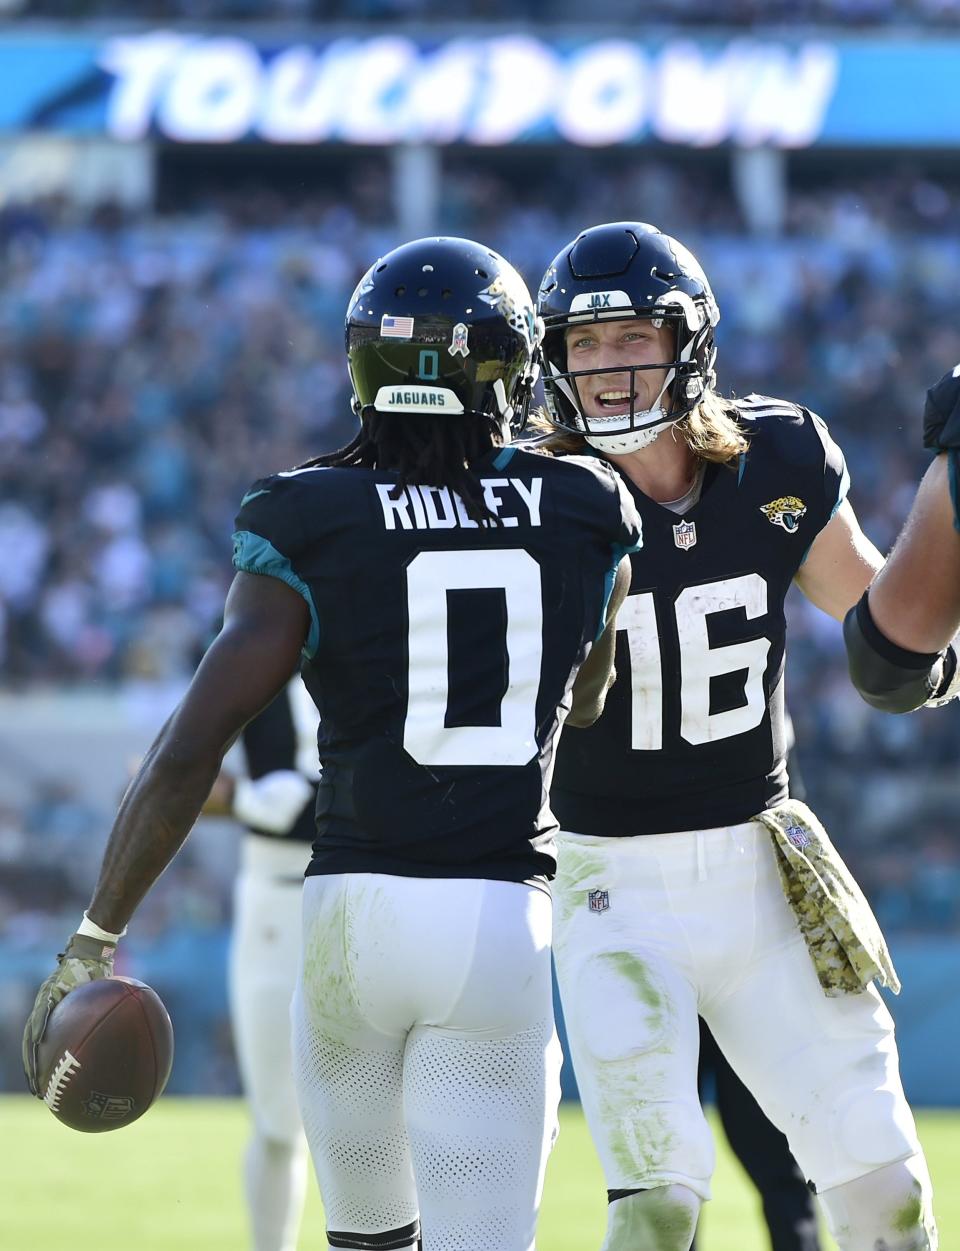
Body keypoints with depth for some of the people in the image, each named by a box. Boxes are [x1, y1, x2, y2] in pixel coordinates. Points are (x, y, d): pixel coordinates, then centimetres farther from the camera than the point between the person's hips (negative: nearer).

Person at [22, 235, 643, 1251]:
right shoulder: (586, 518, 4)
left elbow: (188, 752, -9)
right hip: (506, 923, 0)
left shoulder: (310, 530, -3)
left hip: (355, 908, 0)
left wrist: (96, 939, -2)